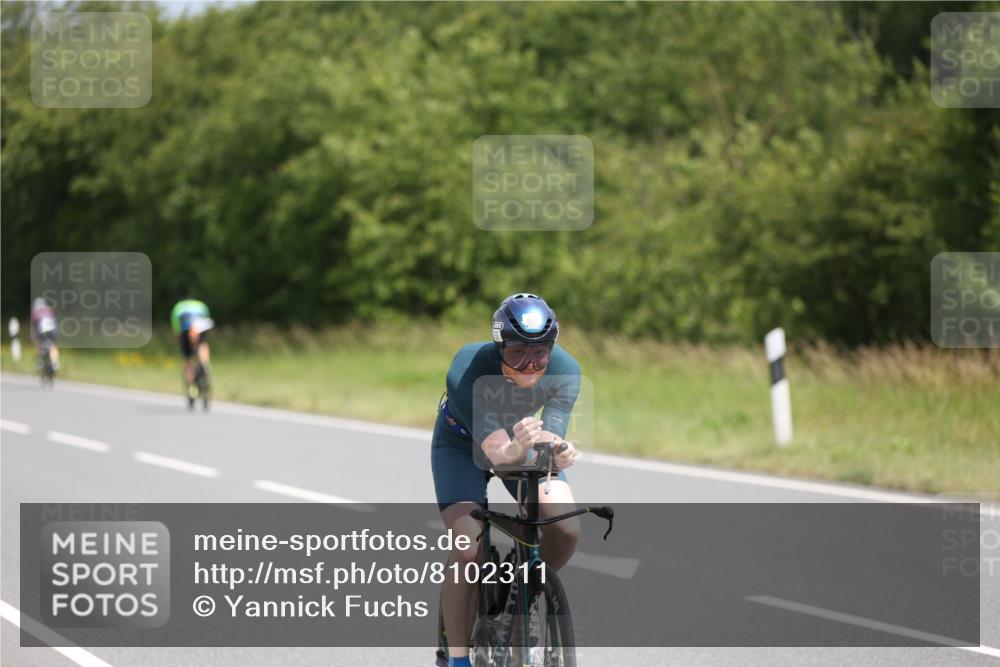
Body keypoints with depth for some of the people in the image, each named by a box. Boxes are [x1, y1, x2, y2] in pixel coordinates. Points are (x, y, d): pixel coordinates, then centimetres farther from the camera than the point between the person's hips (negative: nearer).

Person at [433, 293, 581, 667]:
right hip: (463, 443, -3)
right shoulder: (467, 371, -38)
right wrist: (518, 448, -65)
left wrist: (558, 451, -57)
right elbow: (497, 452, -42)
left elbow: (549, 447, -33)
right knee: (468, 549, -23)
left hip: (522, 442, 3)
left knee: (566, 529, -20)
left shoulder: (564, 370, -30)